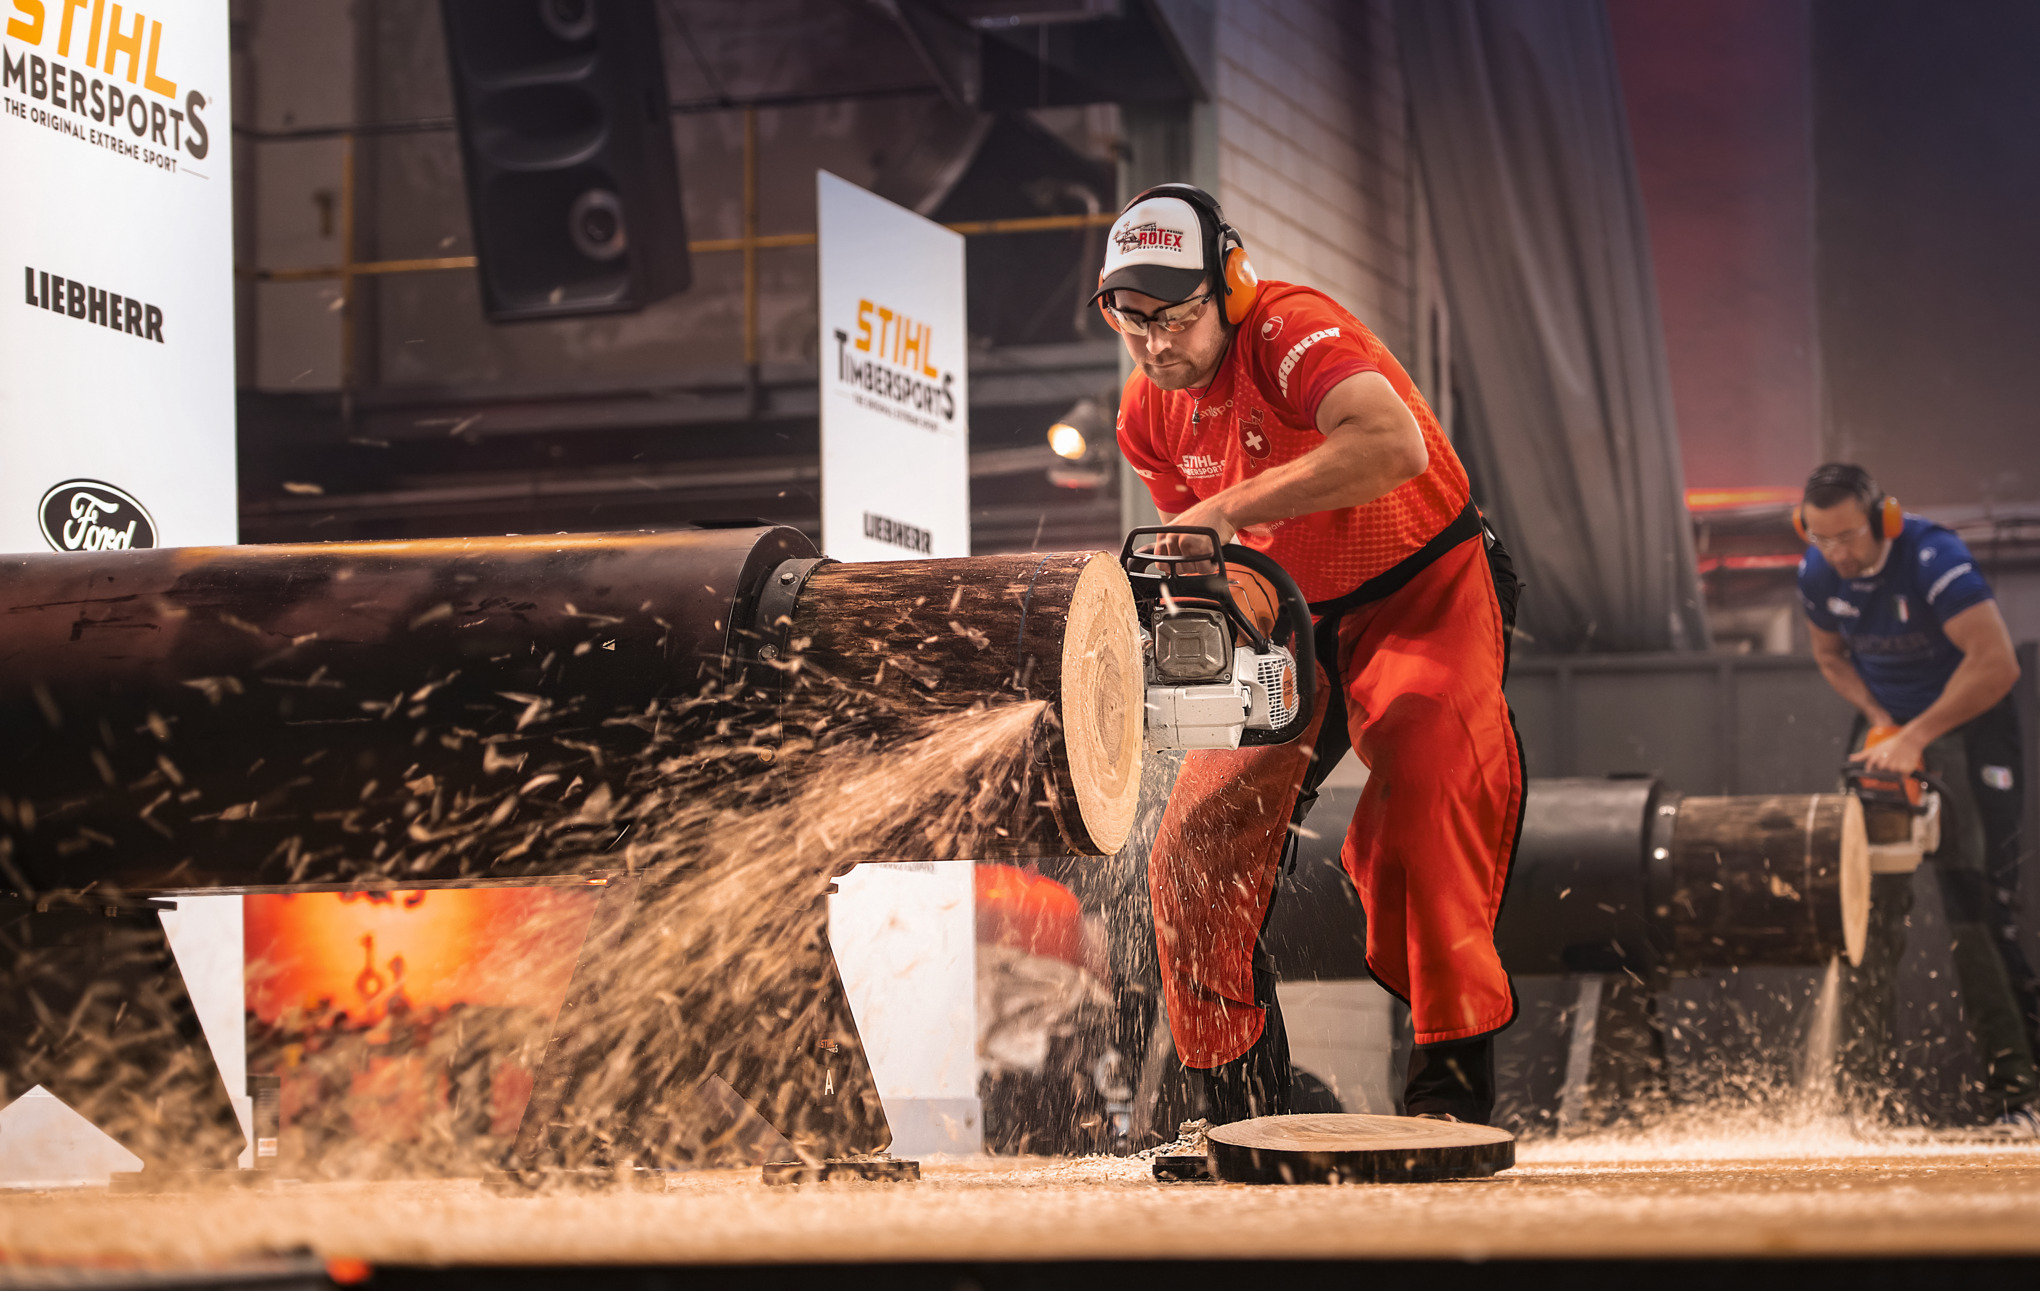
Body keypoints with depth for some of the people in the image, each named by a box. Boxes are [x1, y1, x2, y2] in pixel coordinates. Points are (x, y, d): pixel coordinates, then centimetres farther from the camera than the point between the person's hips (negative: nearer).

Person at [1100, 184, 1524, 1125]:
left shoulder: (1293, 333, -26)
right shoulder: (1149, 415, -2)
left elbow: (1396, 445, -46)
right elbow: (1203, 549, 9)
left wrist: (1225, 508, -47)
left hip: (1424, 595, -7)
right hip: (1293, 623, 7)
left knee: (1425, 799, -29)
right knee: (1198, 843, -1)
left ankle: (1452, 1085, -24)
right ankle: (1239, 1114, 11)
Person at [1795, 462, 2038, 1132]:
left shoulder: (1934, 559, -27)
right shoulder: (1817, 573, -6)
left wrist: (1918, 736, -30)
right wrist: (1879, 718, -6)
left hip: (1967, 725, -5)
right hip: (1889, 726, 6)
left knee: (1978, 906, -11)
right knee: (1871, 905, -2)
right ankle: (1860, 1090, -1)